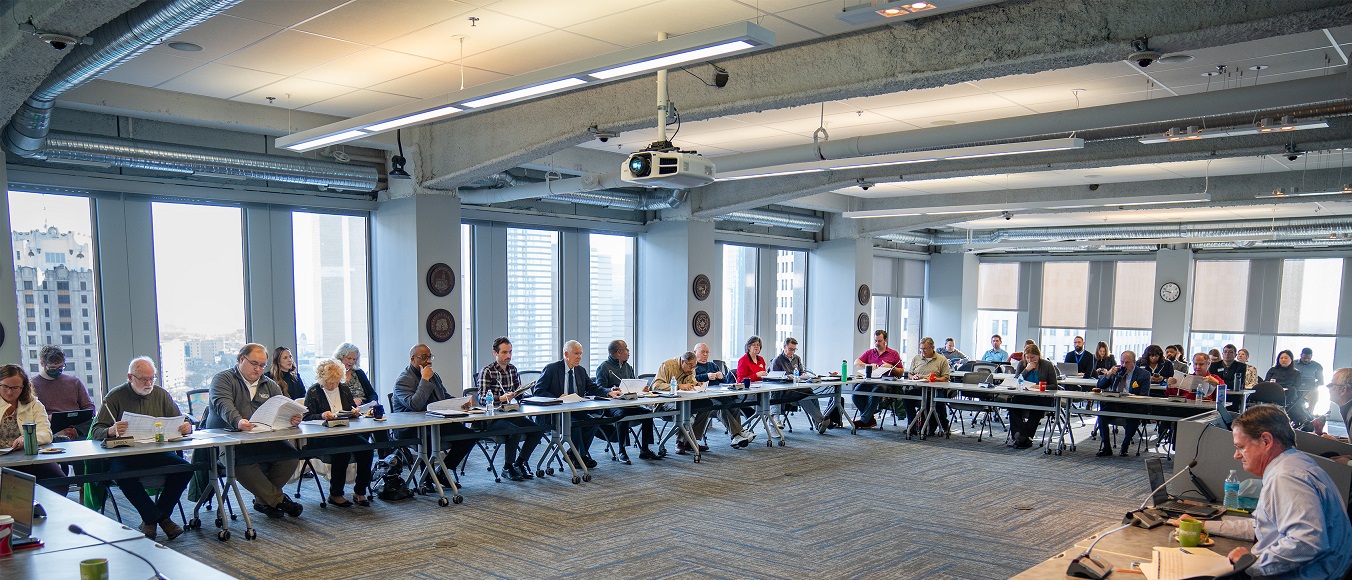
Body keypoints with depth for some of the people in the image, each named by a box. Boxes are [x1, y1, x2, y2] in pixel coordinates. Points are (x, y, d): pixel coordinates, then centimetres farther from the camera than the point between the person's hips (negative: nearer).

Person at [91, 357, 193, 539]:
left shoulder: (161, 394, 12)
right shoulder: (114, 397, 2)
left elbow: (179, 424, 12)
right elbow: (95, 431, -4)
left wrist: (186, 427, -13)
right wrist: (111, 431, -28)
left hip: (157, 454, 3)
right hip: (124, 455, -3)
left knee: (184, 468, -23)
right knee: (123, 475, -35)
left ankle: (151, 519, -5)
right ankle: (159, 518, -16)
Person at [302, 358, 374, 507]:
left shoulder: (344, 390, 18)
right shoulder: (313, 392, 4)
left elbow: (353, 409, 28)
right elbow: (307, 417, -5)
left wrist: (355, 412, 5)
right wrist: (322, 416, -23)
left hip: (345, 433, 5)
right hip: (322, 437, -5)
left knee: (366, 447, -23)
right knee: (342, 450, -35)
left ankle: (360, 492, -10)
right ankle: (335, 494, -18)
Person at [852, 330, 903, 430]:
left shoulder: (893, 354, 17)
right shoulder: (869, 352, 26)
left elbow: (901, 373, 14)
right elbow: (856, 363, 12)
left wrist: (891, 367, -3)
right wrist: (868, 366, -4)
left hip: (885, 382, -3)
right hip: (869, 381, 3)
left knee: (875, 392, -38)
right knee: (856, 392, -28)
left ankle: (864, 420, -30)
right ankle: (870, 419, -18)